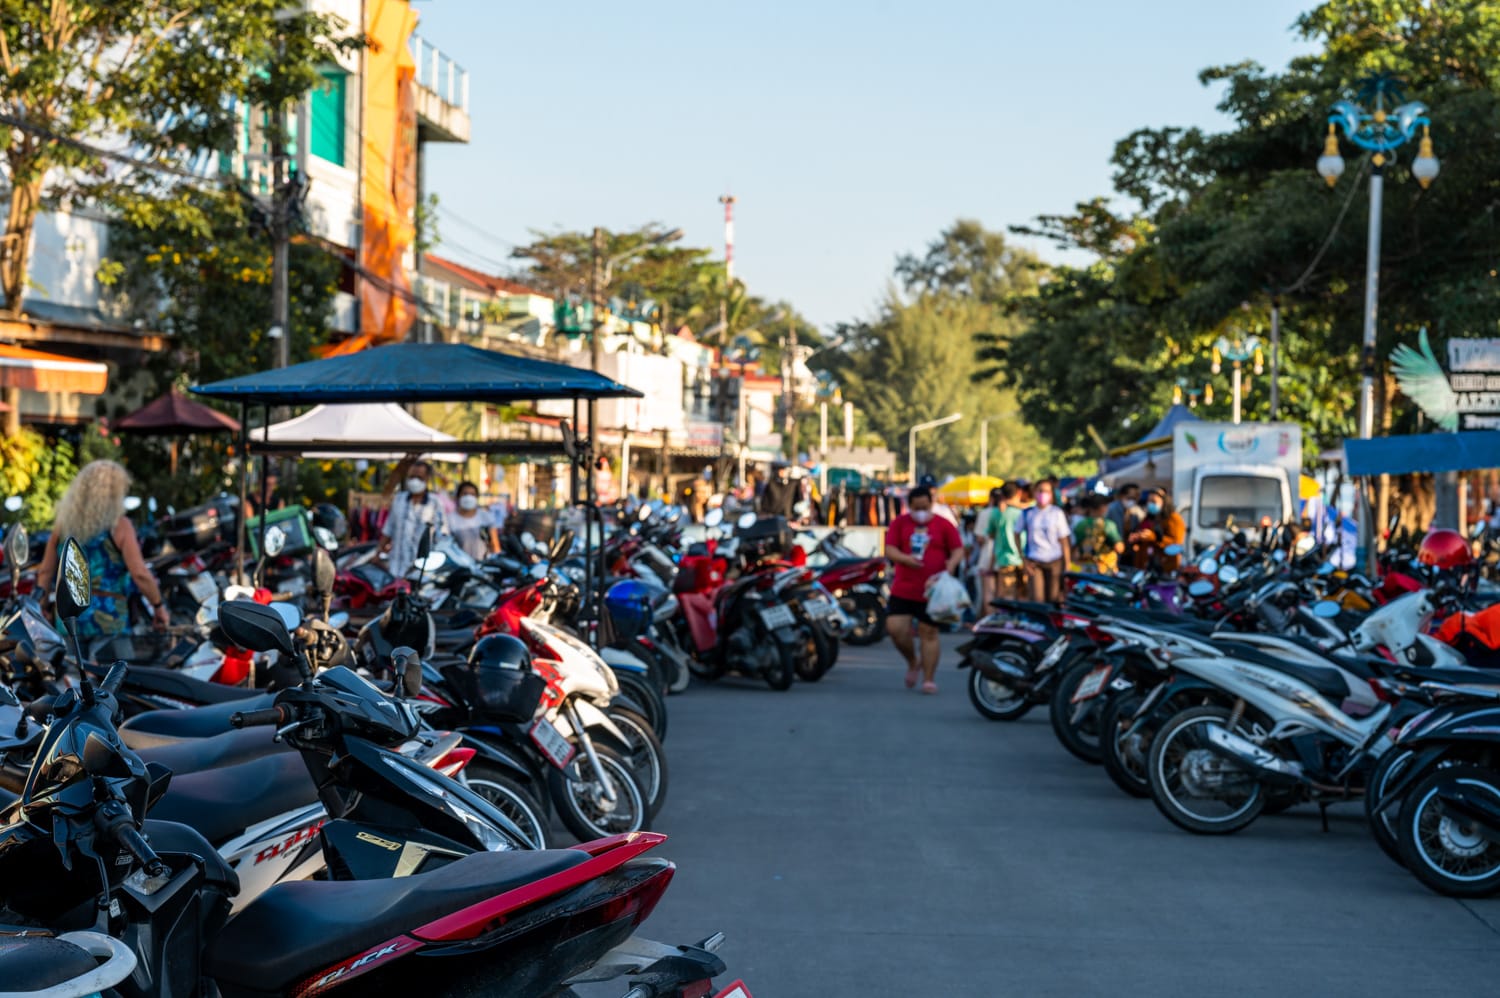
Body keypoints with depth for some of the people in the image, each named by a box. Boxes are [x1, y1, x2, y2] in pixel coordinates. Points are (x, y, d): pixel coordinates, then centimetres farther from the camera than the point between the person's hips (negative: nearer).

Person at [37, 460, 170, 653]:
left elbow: (45, 572, 12)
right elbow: (140, 574, -14)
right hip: (106, 619, -5)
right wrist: (159, 606, -2)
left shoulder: (64, 522, 9)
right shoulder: (119, 525, -7)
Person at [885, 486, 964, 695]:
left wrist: (950, 565, -19)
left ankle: (929, 679, 9)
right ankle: (913, 662, 21)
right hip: (902, 590, 2)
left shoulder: (944, 525, 2)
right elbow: (889, 550, 0)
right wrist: (906, 559, -20)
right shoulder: (899, 523, 6)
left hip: (932, 591, -2)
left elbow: (958, 550, 3)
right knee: (895, 628, -6)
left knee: (929, 633, 1)